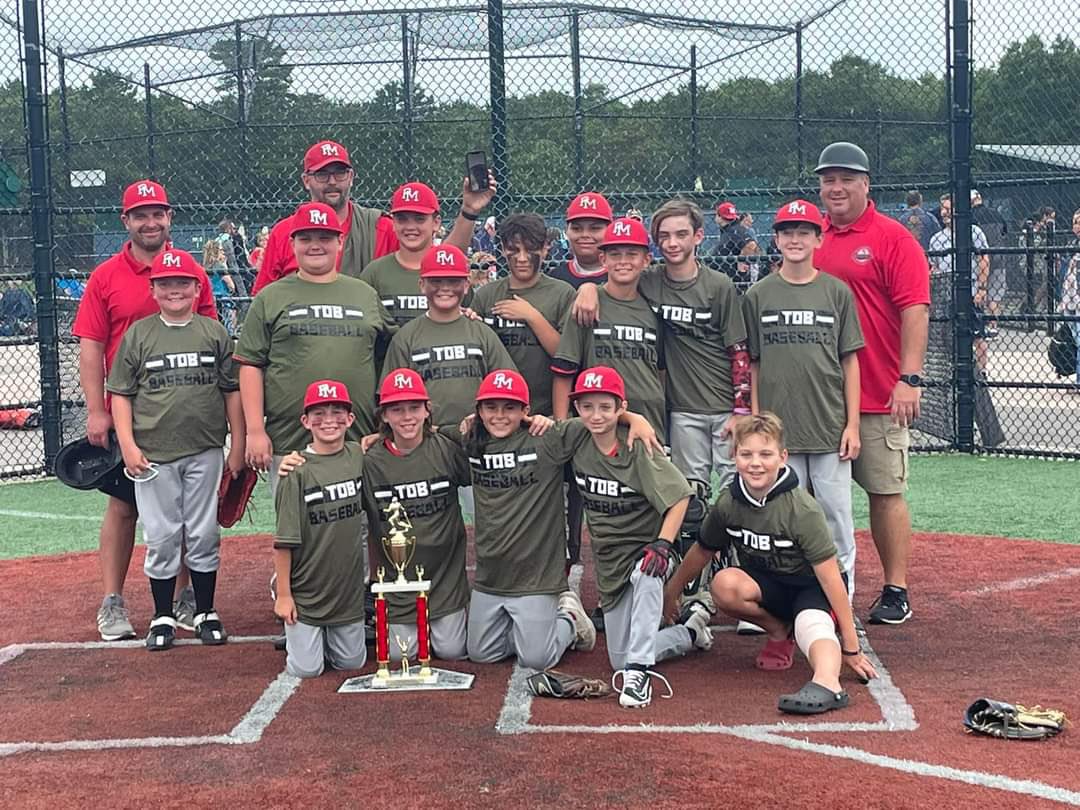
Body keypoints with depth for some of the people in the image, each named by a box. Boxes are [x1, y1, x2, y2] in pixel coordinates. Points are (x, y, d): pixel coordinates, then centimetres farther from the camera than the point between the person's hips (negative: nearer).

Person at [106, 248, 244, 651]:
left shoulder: (215, 333, 5)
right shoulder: (137, 334, 3)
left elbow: (233, 392, 6)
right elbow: (120, 394, 3)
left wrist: (238, 445, 3)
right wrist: (128, 445, -6)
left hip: (205, 451, 1)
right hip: (153, 455, 0)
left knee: (204, 534, 7)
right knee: (161, 536, 4)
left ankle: (206, 613, 19)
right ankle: (163, 617, 15)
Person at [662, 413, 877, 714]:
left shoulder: (802, 510, -24)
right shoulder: (728, 504, -10)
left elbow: (830, 576, -23)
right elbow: (702, 550, 9)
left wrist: (851, 646, -23)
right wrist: (670, 593, 15)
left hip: (811, 587, -5)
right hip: (766, 585, 5)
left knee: (811, 625, -38)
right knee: (725, 584, -28)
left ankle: (827, 683, -68)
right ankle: (779, 632, -3)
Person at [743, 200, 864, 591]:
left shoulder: (837, 292, 4)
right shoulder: (758, 295, 5)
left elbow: (850, 361, 4)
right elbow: (752, 365, 8)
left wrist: (852, 423, -1)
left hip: (830, 427, 0)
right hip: (779, 428, 0)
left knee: (837, 519, 1)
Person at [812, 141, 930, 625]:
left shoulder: (893, 238, -4)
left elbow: (915, 310, -9)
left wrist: (909, 378, -17)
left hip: (879, 395, -5)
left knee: (885, 492, 1)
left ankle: (895, 593, 9)